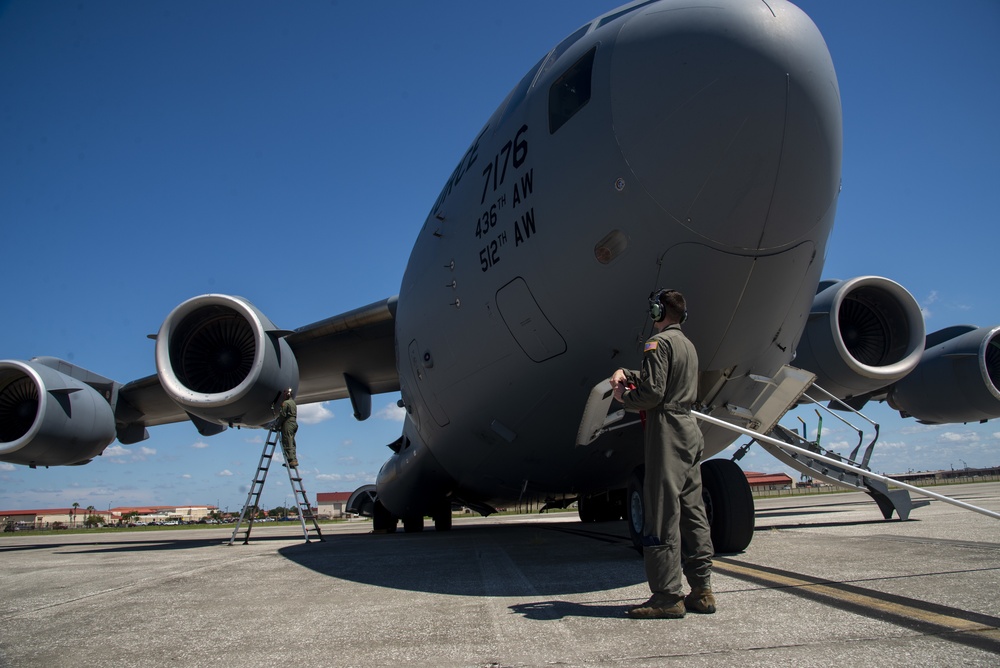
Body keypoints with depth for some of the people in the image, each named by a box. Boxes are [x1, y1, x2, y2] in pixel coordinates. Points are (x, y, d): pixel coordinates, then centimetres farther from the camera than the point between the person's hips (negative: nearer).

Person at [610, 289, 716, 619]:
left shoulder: (659, 342, -10)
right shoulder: (688, 345, 20)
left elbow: (652, 392, -18)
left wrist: (624, 397, -1)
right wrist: (626, 373, 14)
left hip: (667, 430, -9)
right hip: (690, 430, 9)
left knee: (663, 514, -7)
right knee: (692, 511, 10)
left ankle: (667, 595, -5)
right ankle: (701, 590, 14)